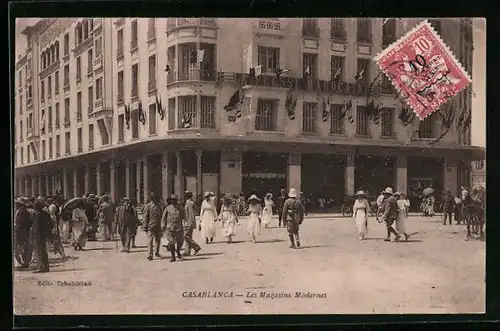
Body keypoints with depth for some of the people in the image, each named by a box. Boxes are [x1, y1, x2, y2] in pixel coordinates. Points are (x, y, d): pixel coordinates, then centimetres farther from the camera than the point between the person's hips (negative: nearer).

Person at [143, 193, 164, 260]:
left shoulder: (159, 206, 13)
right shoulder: (147, 206, -3)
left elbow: (162, 216, 21)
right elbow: (145, 217, -6)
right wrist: (145, 227, -12)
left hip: (158, 227, 6)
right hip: (151, 226, -6)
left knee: (158, 240, 15)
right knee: (150, 241, -7)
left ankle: (157, 253, 31)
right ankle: (150, 255, -7)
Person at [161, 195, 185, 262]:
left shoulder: (180, 208, 10)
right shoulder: (168, 208, 3)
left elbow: (184, 216, 18)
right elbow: (163, 218, 4)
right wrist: (163, 227, -3)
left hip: (179, 228, 2)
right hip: (170, 228, -2)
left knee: (180, 241, 4)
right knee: (171, 242, -3)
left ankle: (178, 251, 34)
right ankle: (172, 256, 8)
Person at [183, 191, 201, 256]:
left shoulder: (190, 203, -15)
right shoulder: (189, 203, 17)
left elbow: (191, 214, -20)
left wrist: (190, 224, -23)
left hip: (189, 223, -10)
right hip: (187, 223, 10)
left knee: (186, 236, -10)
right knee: (188, 237, 8)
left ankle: (196, 247, -7)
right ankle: (187, 252, 8)